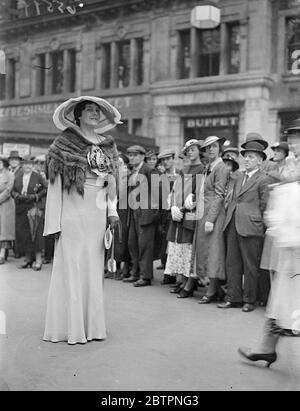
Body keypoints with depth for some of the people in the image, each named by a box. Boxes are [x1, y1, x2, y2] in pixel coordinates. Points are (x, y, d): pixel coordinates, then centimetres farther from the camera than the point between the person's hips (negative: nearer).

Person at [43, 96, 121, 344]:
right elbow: (55, 185, -4)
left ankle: (92, 325, 15)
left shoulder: (107, 146, 13)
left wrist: (113, 210, 2)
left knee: (94, 268, 7)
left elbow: (111, 182, 14)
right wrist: (54, 221, -9)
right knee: (71, 267, -2)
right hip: (73, 212, -4)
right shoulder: (64, 144, -1)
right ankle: (71, 327, 6)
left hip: (98, 214, 4)